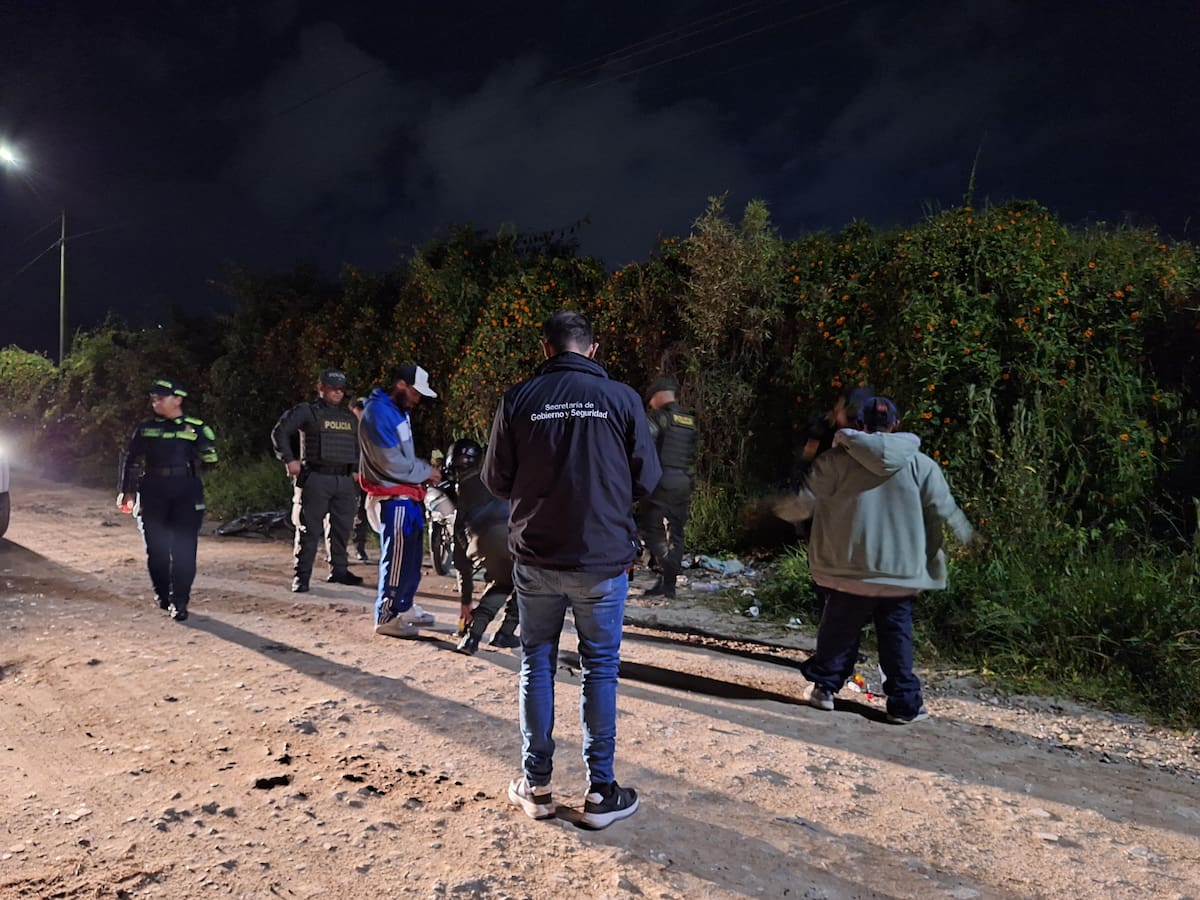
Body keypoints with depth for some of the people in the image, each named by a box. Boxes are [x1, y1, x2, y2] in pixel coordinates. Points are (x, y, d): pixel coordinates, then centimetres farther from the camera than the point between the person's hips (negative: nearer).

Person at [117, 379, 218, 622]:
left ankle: (179, 602, 1)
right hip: (152, 495, 2)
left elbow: (209, 460, 10)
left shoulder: (196, 428, 6)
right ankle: (162, 595, 28)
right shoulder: (145, 429, 11)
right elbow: (130, 461, 15)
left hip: (186, 494, -2)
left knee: (184, 550, -6)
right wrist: (126, 491, 10)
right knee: (156, 549, 7)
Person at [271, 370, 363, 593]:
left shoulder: (350, 417, 18)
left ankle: (339, 570, 22)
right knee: (310, 529, -5)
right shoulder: (306, 411, 0)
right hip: (316, 478, -6)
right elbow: (279, 432, -4)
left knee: (342, 528, 10)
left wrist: (356, 470, 16)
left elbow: (359, 444, 27)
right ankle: (301, 576, 0)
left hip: (345, 480, 6)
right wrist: (289, 460, -10)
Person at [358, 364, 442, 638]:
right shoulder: (378, 412, -17)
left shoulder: (399, 411, 14)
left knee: (412, 556, 17)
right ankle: (386, 617, 6)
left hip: (409, 497, 10)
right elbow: (392, 464, -21)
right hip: (393, 499, -10)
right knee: (396, 559, -4)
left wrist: (426, 469, 2)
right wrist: (426, 471, -10)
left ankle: (404, 607, 30)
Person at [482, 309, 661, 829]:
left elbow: (496, 482, 1)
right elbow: (646, 480, -2)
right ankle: (600, 793, 17)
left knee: (536, 664, 14)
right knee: (599, 668, 10)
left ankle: (536, 786, 22)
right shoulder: (621, 398, -6)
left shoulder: (518, 399, -4)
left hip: (536, 559, 1)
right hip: (603, 559, -1)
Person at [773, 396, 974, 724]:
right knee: (897, 635, 10)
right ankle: (905, 703, 13)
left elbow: (802, 502, -2)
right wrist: (968, 538, 21)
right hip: (901, 572, 1)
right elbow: (945, 510, 3)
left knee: (839, 629, 14)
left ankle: (824, 685, 21)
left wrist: (780, 507, 19)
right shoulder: (920, 465, 0)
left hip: (848, 568, 0)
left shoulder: (838, 460, -3)